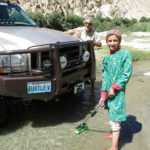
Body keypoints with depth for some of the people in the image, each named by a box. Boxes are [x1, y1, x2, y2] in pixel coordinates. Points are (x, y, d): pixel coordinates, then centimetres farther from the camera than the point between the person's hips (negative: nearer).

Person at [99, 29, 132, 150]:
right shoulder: (107, 58, 9)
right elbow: (105, 78, 7)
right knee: (112, 116, 20)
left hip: (118, 91, -6)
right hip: (109, 90, 6)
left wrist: (114, 88, -16)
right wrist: (103, 95, 2)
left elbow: (127, 75, -13)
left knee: (115, 119, -5)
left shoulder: (125, 54, -8)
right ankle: (115, 134, 41)